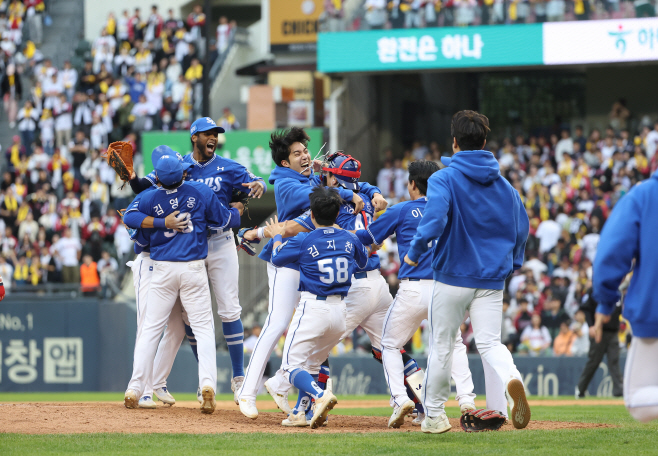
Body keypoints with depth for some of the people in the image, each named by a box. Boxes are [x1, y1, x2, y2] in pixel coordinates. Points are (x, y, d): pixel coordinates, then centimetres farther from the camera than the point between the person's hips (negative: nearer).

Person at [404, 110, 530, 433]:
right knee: (489, 342, 2)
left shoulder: (443, 179, -9)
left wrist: (415, 253, -12)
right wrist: (512, 263, 22)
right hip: (492, 279, 3)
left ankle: (434, 415, 19)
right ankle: (512, 379, -31)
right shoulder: (503, 184, 7)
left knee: (442, 345, 10)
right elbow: (521, 226, 10)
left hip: (453, 276, -3)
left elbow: (435, 219, -24)